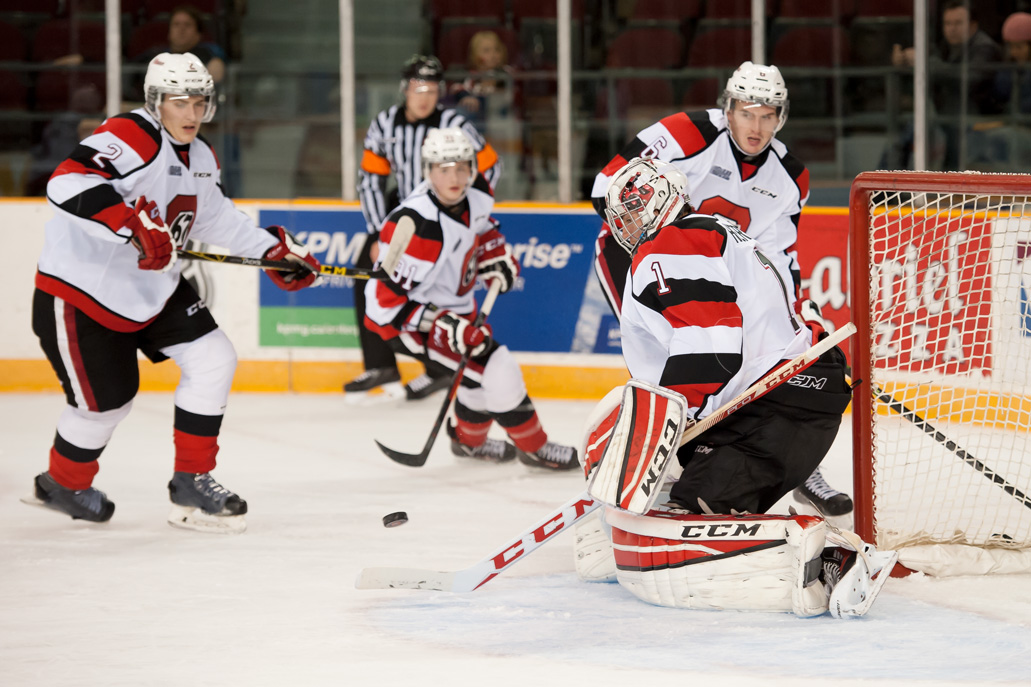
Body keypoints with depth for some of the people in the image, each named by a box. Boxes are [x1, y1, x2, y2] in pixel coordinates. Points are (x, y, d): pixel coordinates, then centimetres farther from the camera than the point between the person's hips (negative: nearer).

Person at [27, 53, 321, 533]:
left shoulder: (200, 158, 7)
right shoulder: (130, 138, -23)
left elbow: (216, 218, 25)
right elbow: (68, 184, -39)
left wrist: (274, 250, 19)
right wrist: (134, 224, -47)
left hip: (153, 286, 9)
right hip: (81, 288, -8)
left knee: (213, 361, -2)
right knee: (108, 399, -1)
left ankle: (191, 481, 9)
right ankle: (62, 484, 27)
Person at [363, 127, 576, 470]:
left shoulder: (475, 195, -9)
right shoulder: (416, 226, -34)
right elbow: (388, 299, -31)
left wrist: (495, 252, 5)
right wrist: (445, 327, -33)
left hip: (451, 307, 9)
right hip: (405, 318, -9)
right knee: (498, 372, -13)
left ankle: (469, 440, 46)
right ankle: (533, 446, 7)